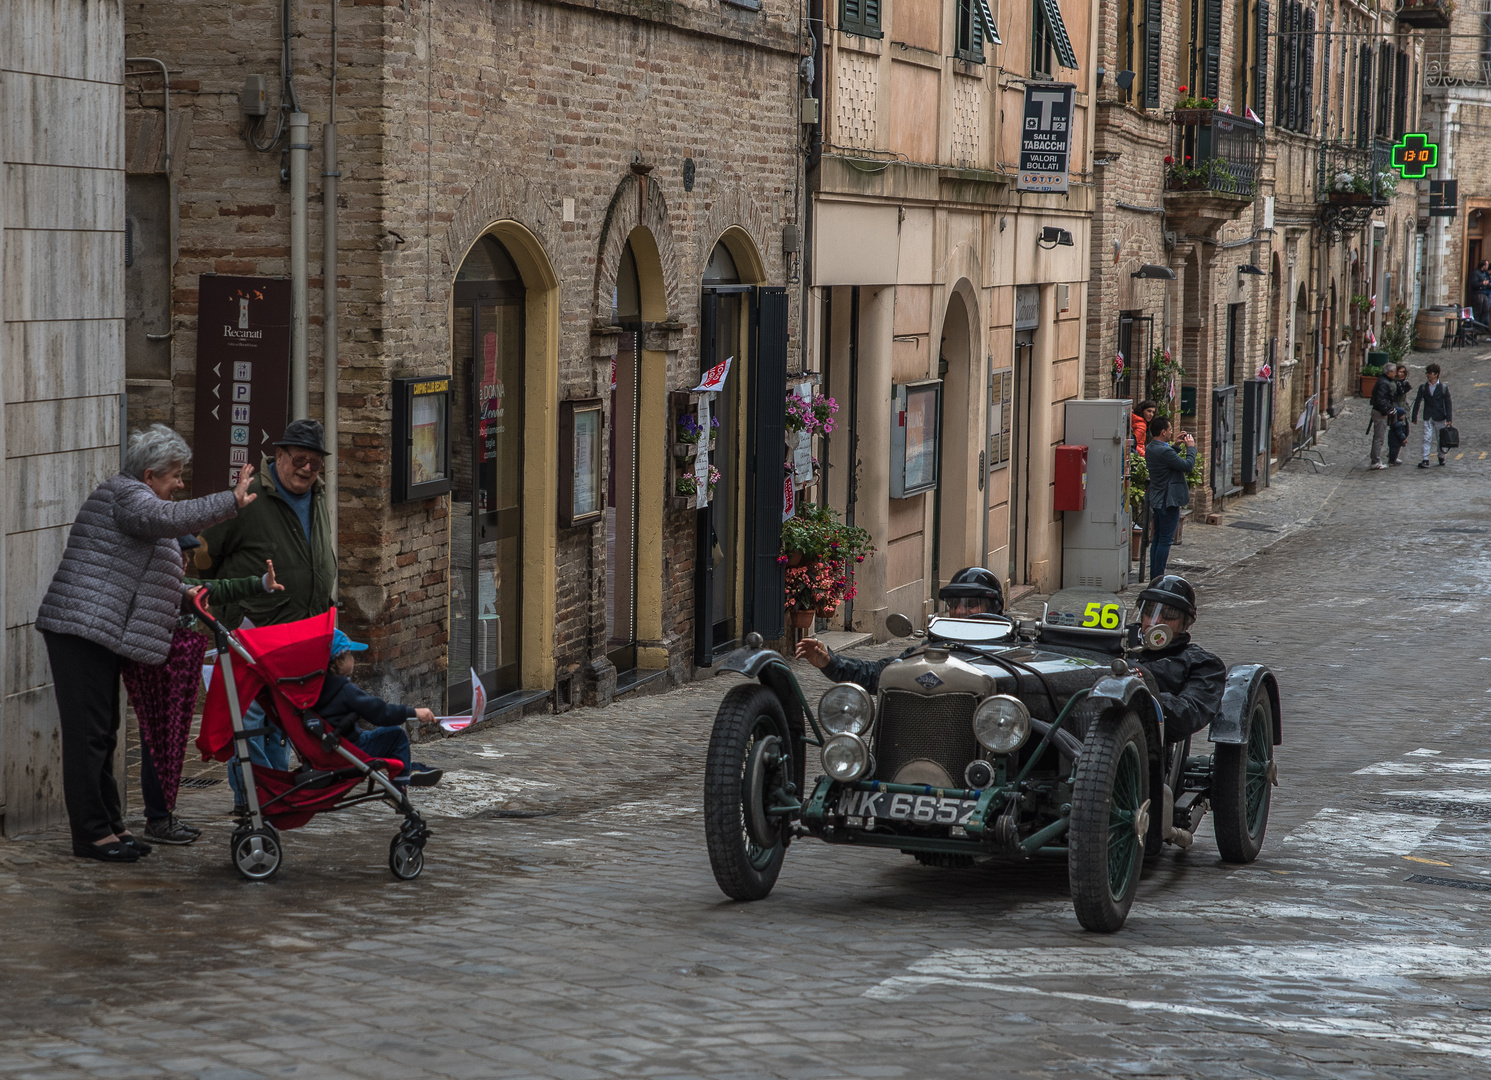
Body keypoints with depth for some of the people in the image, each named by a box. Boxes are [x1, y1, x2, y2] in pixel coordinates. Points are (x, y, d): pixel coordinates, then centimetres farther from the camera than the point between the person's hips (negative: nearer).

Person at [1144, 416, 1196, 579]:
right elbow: (1188, 465, -19)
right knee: (1165, 540, -5)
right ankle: (1159, 577, -4)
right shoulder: (1164, 451, -22)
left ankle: (1154, 576, 18)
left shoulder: (1151, 448, 8)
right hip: (1169, 500, -10)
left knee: (1158, 539, 14)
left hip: (1156, 500, 10)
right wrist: (1191, 448, -4)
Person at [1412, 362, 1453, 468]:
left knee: (1440, 439, 10)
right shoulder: (1423, 387, 4)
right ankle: (1425, 460, -10)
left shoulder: (1443, 388, -2)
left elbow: (1448, 404, -1)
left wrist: (1449, 419, -8)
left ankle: (1441, 457, 28)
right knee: (1427, 438, -7)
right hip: (1428, 418, 1)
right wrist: (1414, 417, 4)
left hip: (1439, 417, -1)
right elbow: (1417, 402, 7)